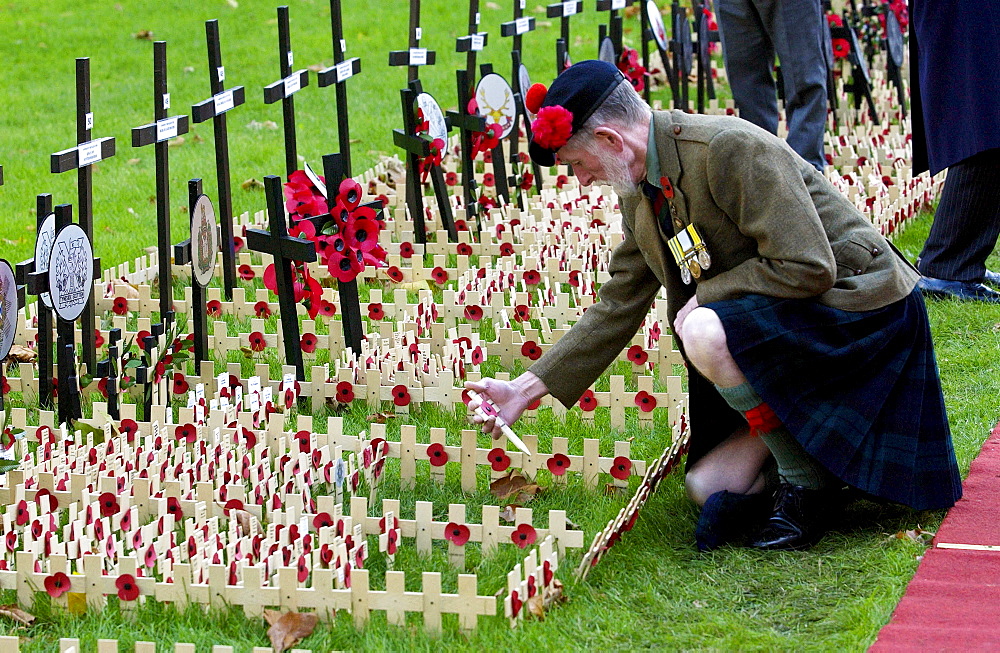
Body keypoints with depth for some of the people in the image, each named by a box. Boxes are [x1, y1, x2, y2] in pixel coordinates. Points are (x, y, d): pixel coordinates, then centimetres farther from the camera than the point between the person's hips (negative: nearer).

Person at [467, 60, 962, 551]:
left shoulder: (731, 149, -24)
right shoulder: (640, 195, 5)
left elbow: (808, 268, -28)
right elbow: (618, 308, 12)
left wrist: (705, 294, -17)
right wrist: (527, 389, 7)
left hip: (857, 313, -9)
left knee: (705, 332, -32)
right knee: (707, 487, 0)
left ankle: (806, 480, -16)